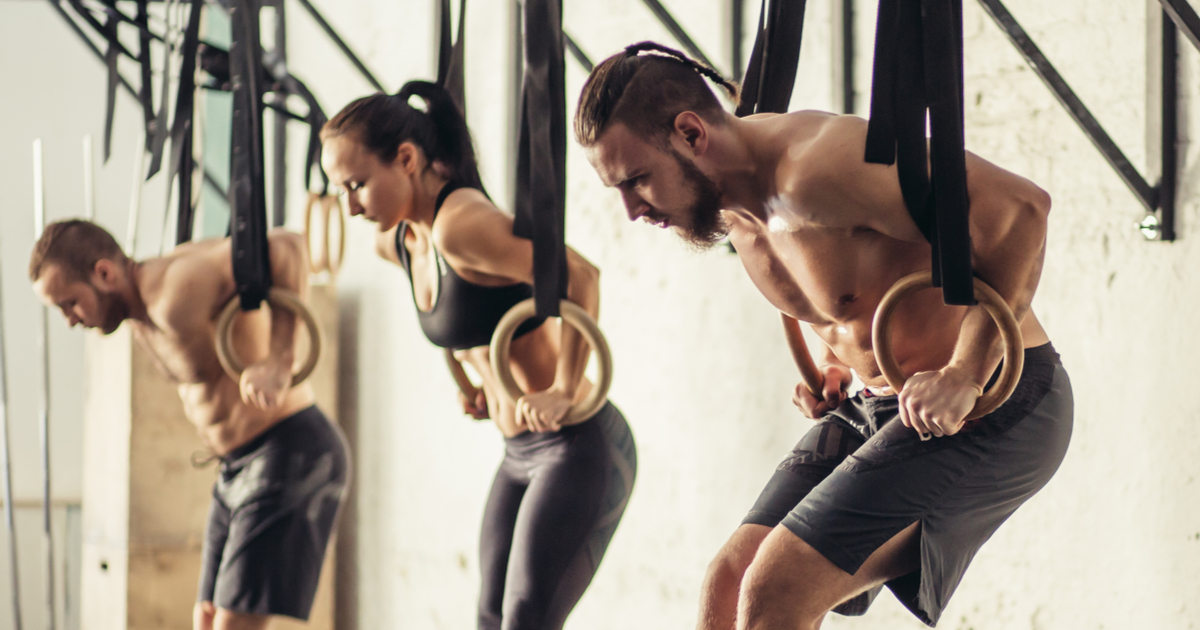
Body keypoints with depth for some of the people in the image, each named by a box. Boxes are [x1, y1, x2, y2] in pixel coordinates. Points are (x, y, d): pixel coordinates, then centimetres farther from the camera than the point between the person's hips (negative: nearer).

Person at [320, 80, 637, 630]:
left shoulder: (460, 224, -22)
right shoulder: (400, 242, 7)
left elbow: (578, 276, -31)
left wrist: (564, 390, -26)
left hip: (579, 447, -10)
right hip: (521, 455, 10)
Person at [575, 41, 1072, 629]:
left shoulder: (815, 167, -26)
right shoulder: (732, 210, 3)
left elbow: (1019, 206, -30)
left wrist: (964, 374, -28)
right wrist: (830, 361, 9)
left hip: (993, 405, -9)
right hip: (880, 405, 9)